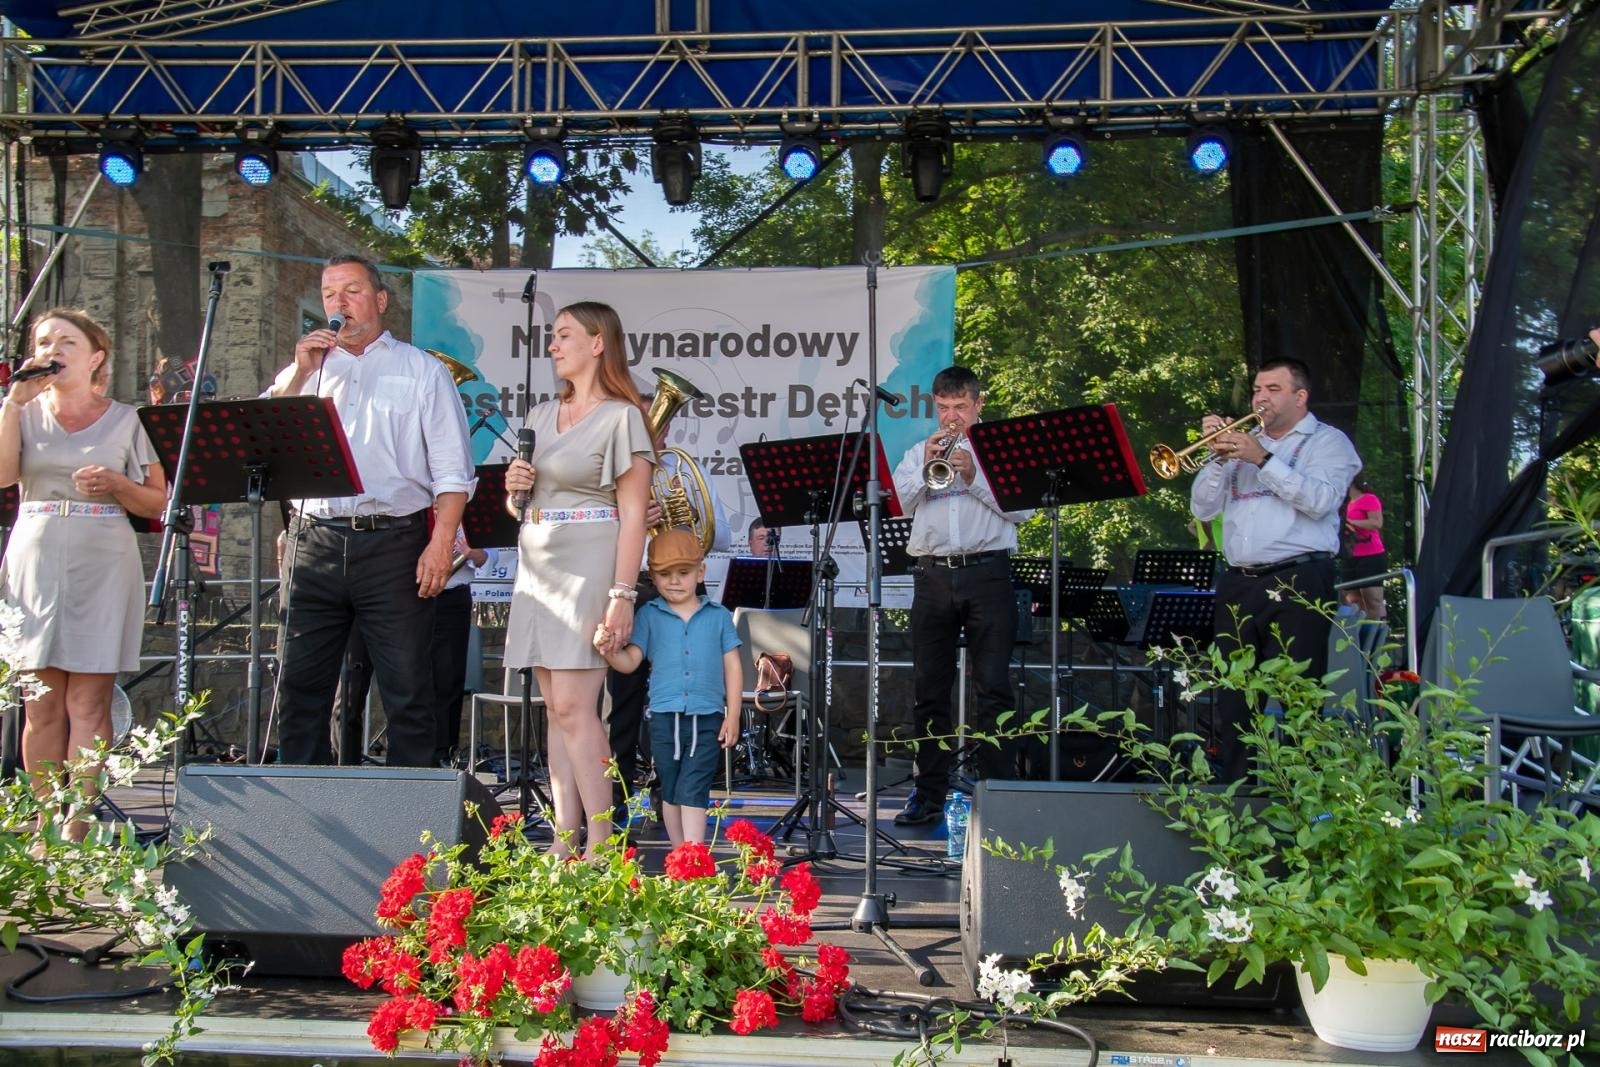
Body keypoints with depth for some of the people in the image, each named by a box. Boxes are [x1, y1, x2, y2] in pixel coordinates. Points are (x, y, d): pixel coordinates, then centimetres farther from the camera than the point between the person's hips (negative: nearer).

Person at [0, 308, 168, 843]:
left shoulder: (125, 420, 8)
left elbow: (158, 501, 7)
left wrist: (117, 485, -11)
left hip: (103, 565, -2)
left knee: (88, 703, -5)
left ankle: (78, 829, -3)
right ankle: (44, 828, 6)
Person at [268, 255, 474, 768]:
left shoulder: (422, 370, 10)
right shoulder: (307, 369, 20)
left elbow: (451, 470, 2)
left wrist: (440, 544, -11)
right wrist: (300, 371, -2)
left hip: (393, 545, -3)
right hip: (314, 543, 3)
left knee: (408, 691, -2)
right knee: (300, 686, 5)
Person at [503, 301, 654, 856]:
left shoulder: (620, 416, -4)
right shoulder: (541, 415, 16)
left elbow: (633, 514, -9)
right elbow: (518, 505, 23)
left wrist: (622, 594, -16)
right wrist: (513, 488, -1)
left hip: (589, 564, -7)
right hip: (538, 564, 7)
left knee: (574, 706, -13)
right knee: (556, 708, 5)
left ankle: (600, 843, -9)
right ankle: (564, 839, 6)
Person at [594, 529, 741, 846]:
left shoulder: (718, 616, 3)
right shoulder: (649, 615, 4)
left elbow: (732, 667, 6)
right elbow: (630, 662, -2)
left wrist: (733, 716, 1)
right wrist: (609, 651, -24)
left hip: (707, 717, -2)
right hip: (665, 717, 2)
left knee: (693, 789, -6)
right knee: (670, 791, 11)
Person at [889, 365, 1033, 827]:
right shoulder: (918, 452, 18)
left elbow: (1022, 508, -4)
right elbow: (898, 501, 4)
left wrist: (974, 477, -11)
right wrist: (926, 467, -8)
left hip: (987, 575, -3)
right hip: (933, 576, 3)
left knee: (993, 686, -4)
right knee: (928, 688, 4)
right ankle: (928, 794, 10)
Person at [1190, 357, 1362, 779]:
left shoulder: (1328, 442, 6)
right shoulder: (1241, 443, 21)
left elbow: (1319, 499, -12)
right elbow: (1203, 508, 14)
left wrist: (1264, 459, -15)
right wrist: (1218, 457, 0)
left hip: (1297, 585, -5)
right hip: (1238, 585, 5)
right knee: (1233, 699, 5)